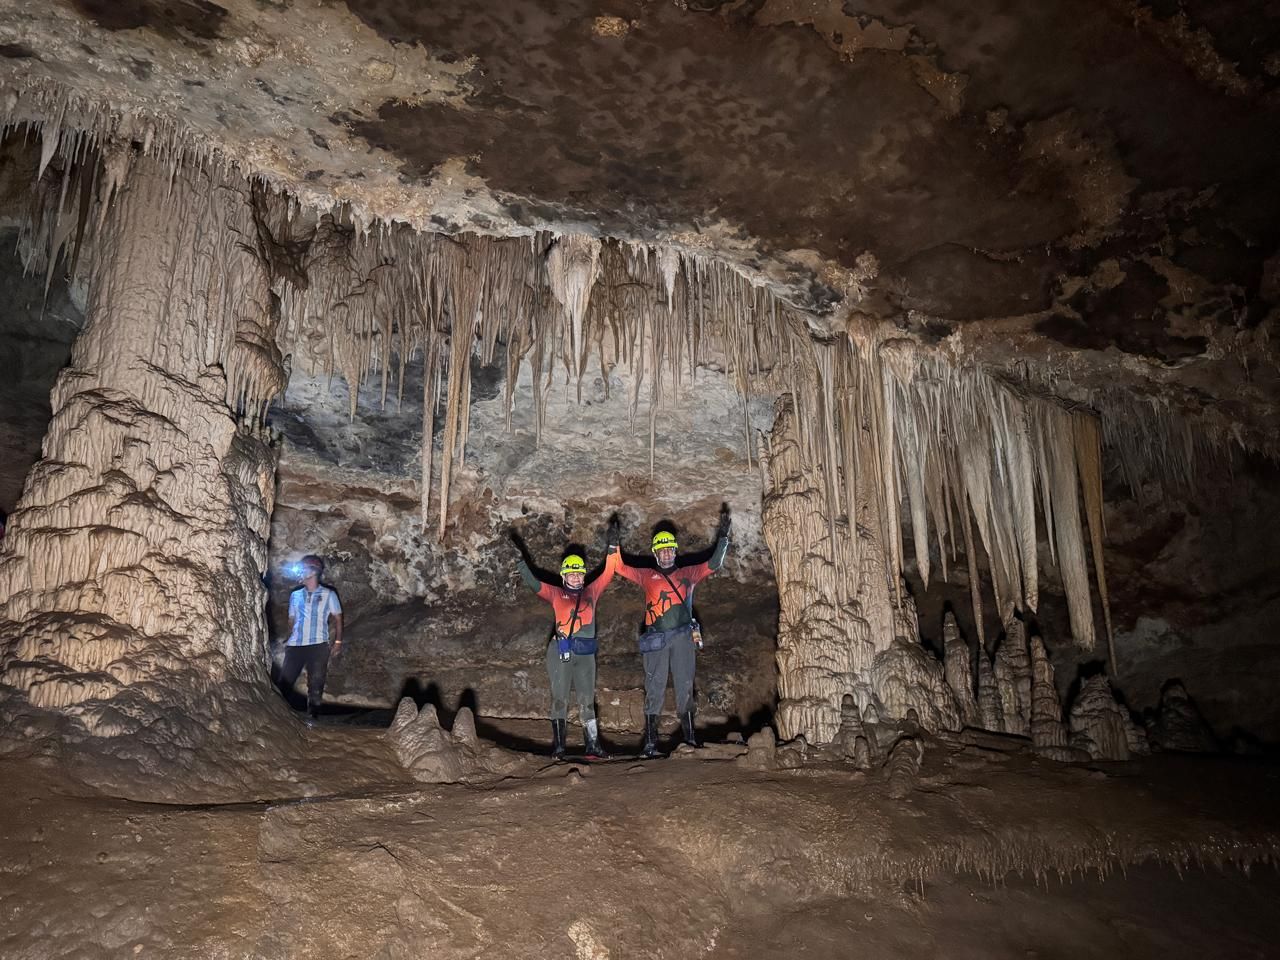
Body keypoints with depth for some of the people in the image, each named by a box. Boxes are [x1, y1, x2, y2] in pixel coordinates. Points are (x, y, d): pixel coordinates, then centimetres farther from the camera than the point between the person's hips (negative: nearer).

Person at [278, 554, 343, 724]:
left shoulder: (328, 594, 6)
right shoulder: (295, 595, 16)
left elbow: (337, 618, 5)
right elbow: (291, 619, 19)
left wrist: (338, 641, -4)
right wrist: (288, 640, 8)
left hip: (318, 645, -3)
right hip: (295, 645, 3)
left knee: (315, 684, -1)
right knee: (284, 681, -1)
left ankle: (311, 717, 5)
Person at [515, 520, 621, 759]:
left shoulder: (591, 592, 15)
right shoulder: (556, 594, 10)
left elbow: (608, 573, 12)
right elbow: (532, 583, 5)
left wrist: (613, 545, 7)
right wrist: (520, 560, -2)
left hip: (585, 652, 2)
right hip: (560, 651, -2)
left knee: (587, 701, 3)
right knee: (559, 698, -1)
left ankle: (592, 746, 3)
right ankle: (558, 746, 2)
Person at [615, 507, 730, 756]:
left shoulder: (687, 573, 15)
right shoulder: (646, 575, 13)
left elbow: (714, 564, 10)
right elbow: (619, 567, 11)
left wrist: (723, 537, 3)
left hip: (683, 636, 1)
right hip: (655, 639, -1)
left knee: (685, 686, 2)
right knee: (654, 689, -1)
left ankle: (689, 734, 8)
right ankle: (650, 740, 2)